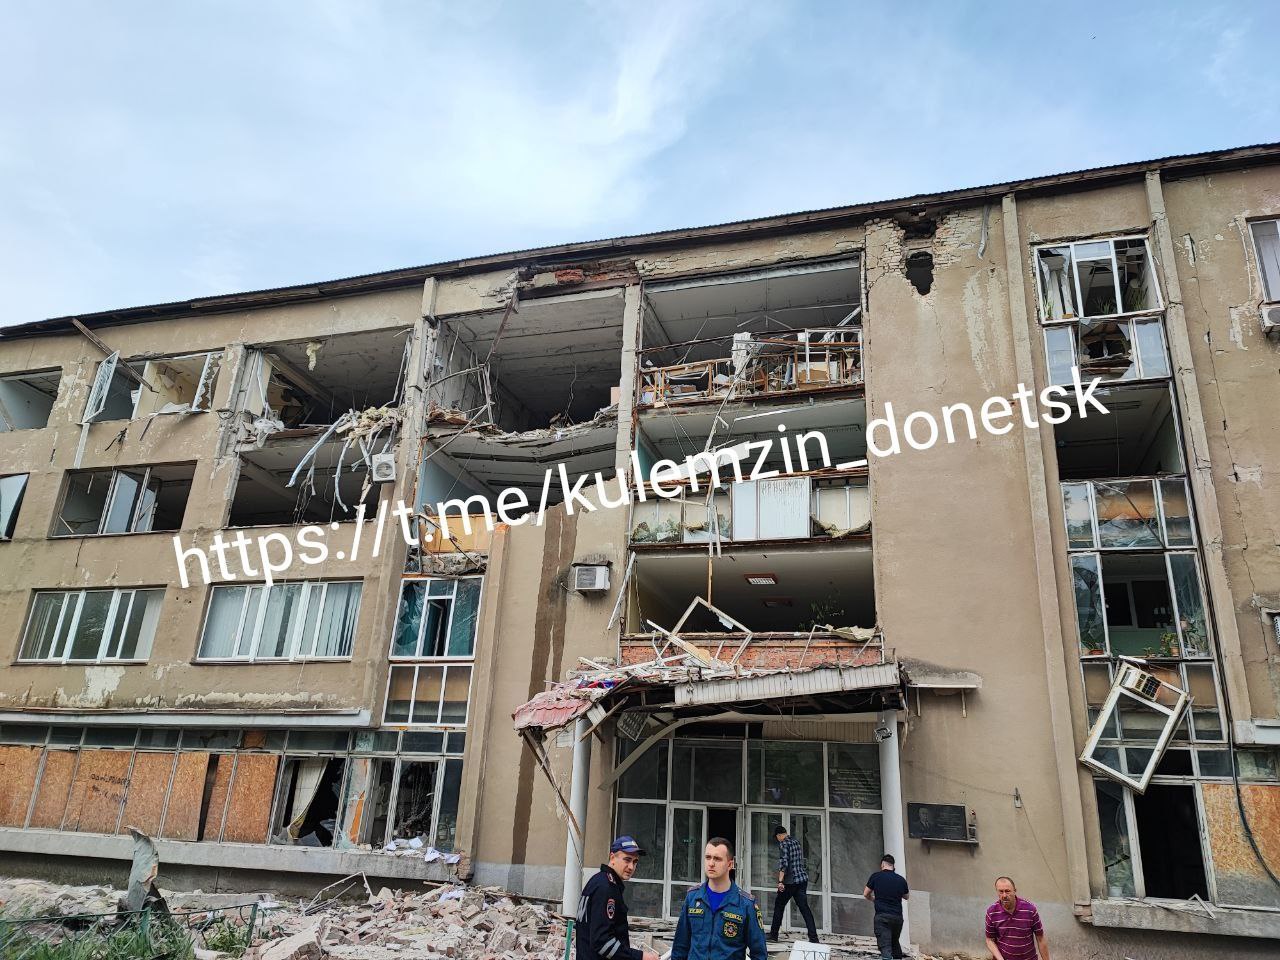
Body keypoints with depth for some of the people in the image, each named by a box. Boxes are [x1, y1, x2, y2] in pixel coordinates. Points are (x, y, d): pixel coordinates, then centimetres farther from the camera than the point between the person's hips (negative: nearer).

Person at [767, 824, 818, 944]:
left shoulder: (783, 844, -11)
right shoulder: (796, 842, 12)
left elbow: (783, 863, -19)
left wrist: (780, 881, -21)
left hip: (790, 881, -6)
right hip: (803, 879, 6)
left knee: (779, 906, 8)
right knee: (804, 907, 4)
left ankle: (773, 935, 14)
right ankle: (813, 937, -5)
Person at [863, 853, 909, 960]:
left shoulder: (876, 876, -3)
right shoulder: (901, 880, 4)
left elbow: (866, 894, 6)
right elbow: (907, 897, 20)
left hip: (882, 916, -4)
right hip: (898, 917, 4)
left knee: (885, 947, -8)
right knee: (895, 942, 27)